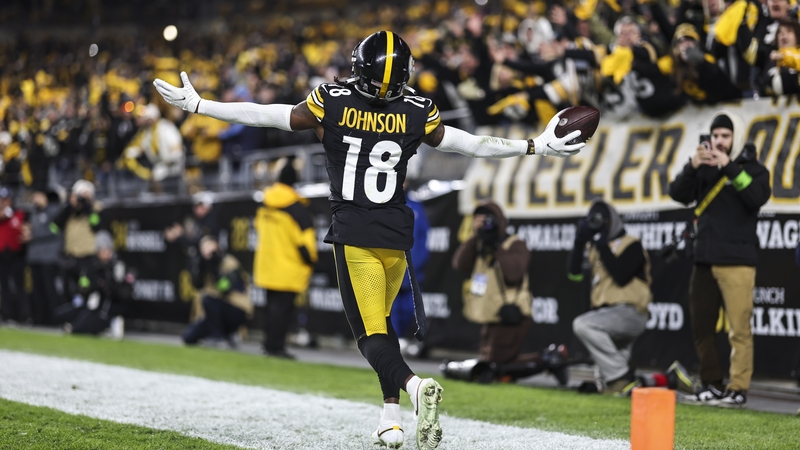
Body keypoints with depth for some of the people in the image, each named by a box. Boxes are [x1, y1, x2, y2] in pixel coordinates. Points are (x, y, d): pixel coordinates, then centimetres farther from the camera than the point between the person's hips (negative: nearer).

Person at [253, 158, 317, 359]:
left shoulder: (267, 202, 5)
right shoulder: (296, 207, -18)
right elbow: (304, 237, -17)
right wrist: (310, 260, -2)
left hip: (267, 264, 7)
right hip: (288, 270, -7)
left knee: (273, 305, 17)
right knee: (283, 306, -3)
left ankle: (270, 343, 22)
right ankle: (275, 346, -4)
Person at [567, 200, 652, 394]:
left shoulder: (631, 244, -3)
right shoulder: (593, 247, 17)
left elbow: (620, 276, -18)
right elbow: (574, 274, 5)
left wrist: (602, 245, -14)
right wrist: (580, 241, -3)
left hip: (629, 313, -8)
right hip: (604, 311, 8)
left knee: (583, 325, -30)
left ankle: (620, 376, -26)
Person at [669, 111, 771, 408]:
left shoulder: (752, 169, 3)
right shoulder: (705, 168, 14)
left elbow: (759, 197, -16)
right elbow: (679, 194, 2)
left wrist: (730, 168, -21)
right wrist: (692, 166, -13)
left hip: (737, 261, -5)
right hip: (704, 260, 5)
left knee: (739, 329, -9)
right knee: (702, 327, 7)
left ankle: (738, 389, -7)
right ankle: (711, 385, 17)